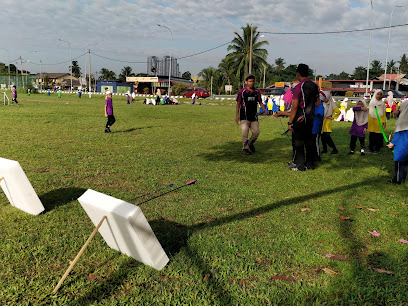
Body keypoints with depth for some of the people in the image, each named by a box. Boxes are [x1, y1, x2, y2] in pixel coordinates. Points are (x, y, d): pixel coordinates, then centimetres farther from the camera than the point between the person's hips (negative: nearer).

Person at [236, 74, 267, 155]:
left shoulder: (257, 92, 9)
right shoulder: (241, 92, -2)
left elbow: (260, 102, 16)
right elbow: (238, 104, 0)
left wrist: (265, 110, 0)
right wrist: (237, 115, -5)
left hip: (254, 116, 4)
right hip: (244, 117, -4)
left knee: (256, 132, 2)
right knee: (245, 133, -6)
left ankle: (250, 143, 29)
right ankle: (245, 148, 9)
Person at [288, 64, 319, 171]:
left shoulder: (299, 87, -14)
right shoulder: (315, 86, 9)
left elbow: (294, 107, -16)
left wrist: (290, 122, -13)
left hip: (300, 118, -7)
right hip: (311, 118, 7)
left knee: (299, 142, 0)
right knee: (309, 141, 13)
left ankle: (300, 166, 4)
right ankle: (310, 164, 20)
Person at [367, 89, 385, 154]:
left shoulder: (382, 103, 3)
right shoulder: (371, 102, 9)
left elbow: (384, 113, 3)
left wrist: (384, 121, -2)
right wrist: (368, 121, 11)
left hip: (379, 121, -2)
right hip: (372, 121, 2)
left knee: (378, 135, 0)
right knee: (371, 135, 6)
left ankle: (377, 149, 8)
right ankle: (370, 148, 15)